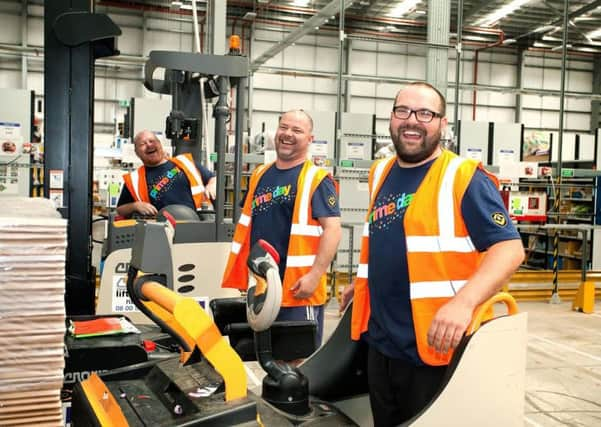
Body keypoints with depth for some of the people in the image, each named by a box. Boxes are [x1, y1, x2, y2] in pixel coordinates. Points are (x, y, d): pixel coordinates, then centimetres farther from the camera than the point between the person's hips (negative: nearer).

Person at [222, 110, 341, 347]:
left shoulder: (317, 179, -7)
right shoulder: (259, 175, 13)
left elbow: (332, 229, -15)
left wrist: (314, 275, -23)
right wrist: (242, 275, 17)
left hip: (298, 289, -7)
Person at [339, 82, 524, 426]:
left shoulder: (464, 178, -12)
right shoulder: (381, 174, 11)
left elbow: (509, 248, -19)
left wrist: (463, 302, -32)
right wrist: (362, 283, 22)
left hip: (436, 345, -7)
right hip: (380, 343, 7)